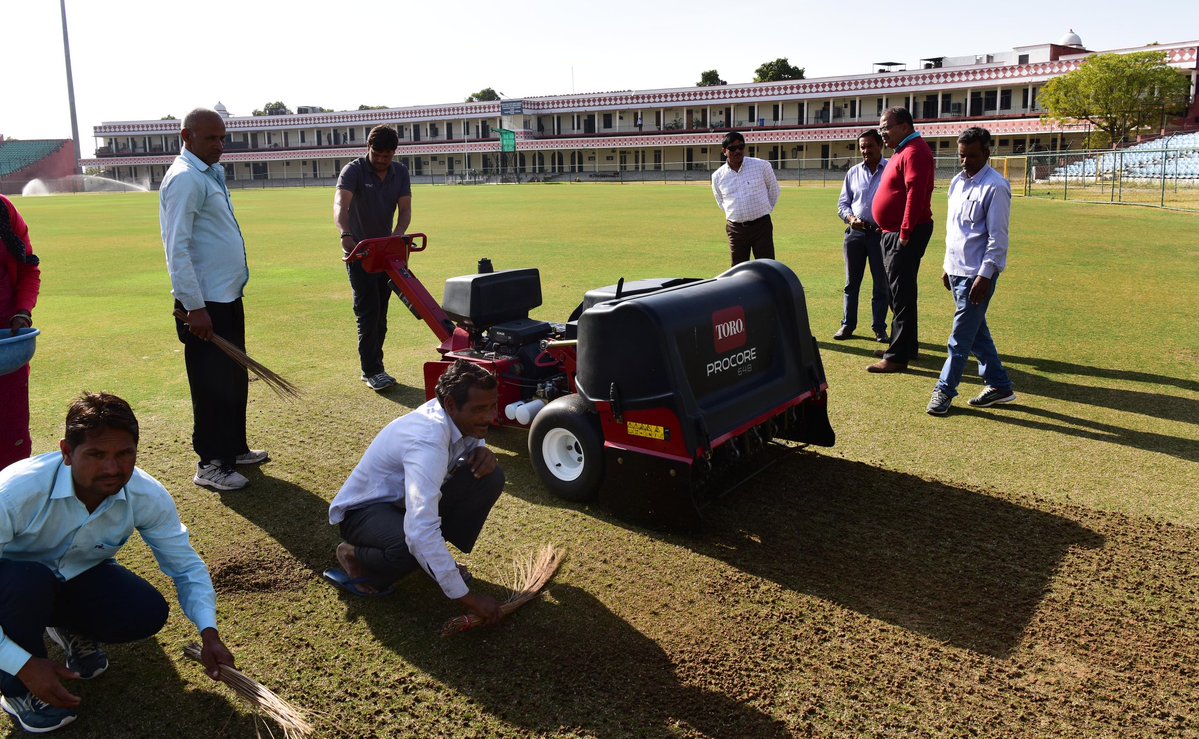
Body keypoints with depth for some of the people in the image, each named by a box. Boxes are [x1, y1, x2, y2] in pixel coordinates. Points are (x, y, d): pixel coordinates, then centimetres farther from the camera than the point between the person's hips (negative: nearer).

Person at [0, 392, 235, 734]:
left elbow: (186, 566, -13)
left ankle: (71, 628, 12)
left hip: (78, 577, 3)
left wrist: (209, 633, -28)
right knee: (29, 581, -37)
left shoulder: (150, 497, -23)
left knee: (149, 613, -23)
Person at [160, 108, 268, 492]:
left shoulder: (211, 175, 15)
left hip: (229, 297, 10)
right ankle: (210, 465, 10)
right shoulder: (185, 178, -15)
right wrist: (194, 307, -23)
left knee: (235, 379, 18)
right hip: (205, 304, -10)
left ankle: (235, 449, 31)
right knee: (212, 385, -1)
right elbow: (177, 248, -21)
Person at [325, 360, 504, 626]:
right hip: (364, 510, -8)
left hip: (406, 498, 8)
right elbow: (420, 534, -46)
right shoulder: (428, 442, -38)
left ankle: (438, 560, 5)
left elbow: (471, 443, 12)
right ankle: (354, 556, -5)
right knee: (416, 544, -39)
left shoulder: (458, 416, -14)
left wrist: (482, 452, -15)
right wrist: (468, 597, -41)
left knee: (490, 477, -10)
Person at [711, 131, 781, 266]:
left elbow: (774, 190, 10)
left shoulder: (762, 166, -4)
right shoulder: (717, 176, 2)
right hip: (735, 228, 2)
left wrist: (764, 211, 12)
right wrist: (736, 215, 13)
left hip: (761, 225, -2)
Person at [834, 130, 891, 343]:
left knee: (882, 284, 4)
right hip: (855, 232, 3)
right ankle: (847, 325, 17)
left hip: (881, 233, -3)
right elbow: (843, 203, 12)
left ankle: (879, 329, 14)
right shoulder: (853, 172, 9)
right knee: (852, 282, 9)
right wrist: (850, 218, -8)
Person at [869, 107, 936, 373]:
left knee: (901, 294, -8)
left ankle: (898, 356, -5)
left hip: (905, 235, -11)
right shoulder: (903, 151, 18)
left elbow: (915, 194, -25)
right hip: (894, 233, 11)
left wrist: (905, 233, -25)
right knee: (899, 291, 17)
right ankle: (907, 346, 28)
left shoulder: (914, 152, -15)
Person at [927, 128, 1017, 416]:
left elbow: (997, 237, -15)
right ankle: (999, 386, 26)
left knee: (961, 336, -2)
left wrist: (984, 276, -18)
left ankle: (944, 390, 8)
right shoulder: (958, 182, 12)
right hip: (957, 270, 8)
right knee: (977, 331, 15)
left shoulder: (995, 187, -13)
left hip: (977, 273, -8)